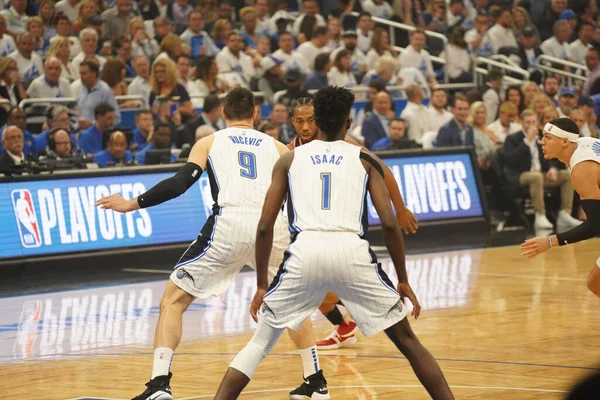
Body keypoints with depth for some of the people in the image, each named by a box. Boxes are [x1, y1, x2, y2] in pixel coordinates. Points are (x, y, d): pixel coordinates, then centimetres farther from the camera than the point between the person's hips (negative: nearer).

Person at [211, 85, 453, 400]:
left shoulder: (290, 159, 20)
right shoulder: (364, 159, 18)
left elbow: (265, 226, 14)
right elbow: (389, 224, 8)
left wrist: (261, 285, 21)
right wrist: (403, 281, 16)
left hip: (305, 251, 0)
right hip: (351, 251, 0)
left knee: (260, 343, 17)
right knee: (406, 340, 15)